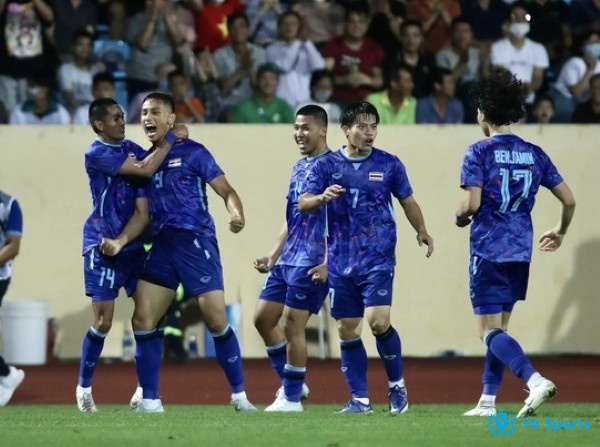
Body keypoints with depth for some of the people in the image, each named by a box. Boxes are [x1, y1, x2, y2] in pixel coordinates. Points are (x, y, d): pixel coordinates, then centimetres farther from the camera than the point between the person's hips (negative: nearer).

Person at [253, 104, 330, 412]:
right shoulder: (299, 168, 16)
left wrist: (328, 263, -21)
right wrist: (273, 257, 20)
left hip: (312, 264, -9)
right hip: (287, 259, 9)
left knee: (293, 325, -7)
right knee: (263, 318, 8)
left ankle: (291, 397, 2)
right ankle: (291, 384, 18)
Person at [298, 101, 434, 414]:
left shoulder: (389, 164, 2)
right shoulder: (327, 166, 3)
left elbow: (408, 202, 12)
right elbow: (303, 204, -4)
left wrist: (422, 232, -1)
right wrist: (323, 197, -25)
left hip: (378, 259, -2)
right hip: (341, 262, 2)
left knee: (378, 321, -17)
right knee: (347, 330, 3)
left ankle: (397, 384, 4)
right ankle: (359, 399, 12)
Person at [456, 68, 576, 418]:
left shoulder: (480, 153, -8)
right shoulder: (534, 154, 6)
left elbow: (471, 204, -17)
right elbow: (569, 200, 7)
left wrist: (461, 217, 6)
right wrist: (560, 232, 25)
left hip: (488, 251, -6)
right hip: (521, 251, 6)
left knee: (490, 330, -5)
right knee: (500, 327, 17)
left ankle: (535, 380, -26)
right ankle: (488, 400, 17)